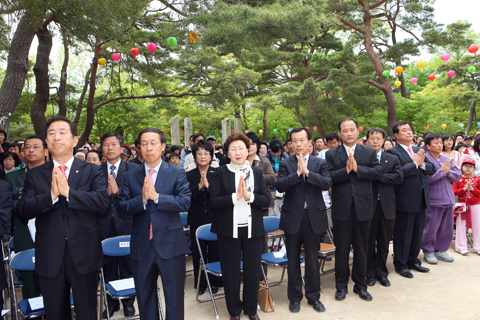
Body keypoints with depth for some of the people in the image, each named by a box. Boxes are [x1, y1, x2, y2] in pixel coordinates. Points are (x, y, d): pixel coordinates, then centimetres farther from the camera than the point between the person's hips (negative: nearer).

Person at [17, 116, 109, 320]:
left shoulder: (91, 171, 1)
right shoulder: (34, 175, 6)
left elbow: (102, 201, -15)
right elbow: (23, 210, -6)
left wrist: (68, 192, -22)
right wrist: (51, 195, -21)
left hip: (84, 255, -1)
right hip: (50, 258, 2)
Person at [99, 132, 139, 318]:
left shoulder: (133, 169, 0)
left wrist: (117, 191, -21)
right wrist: (106, 192, -18)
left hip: (126, 225, -2)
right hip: (104, 226, 2)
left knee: (127, 266, 8)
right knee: (108, 267, 11)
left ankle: (128, 302, 25)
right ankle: (111, 302, 28)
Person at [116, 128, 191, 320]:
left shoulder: (176, 173, -1)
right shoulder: (130, 176, 5)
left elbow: (185, 202, -14)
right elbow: (121, 210, -4)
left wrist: (156, 197, -22)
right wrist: (142, 199, -21)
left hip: (170, 245, -2)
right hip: (141, 246, 3)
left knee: (174, 297, 9)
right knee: (144, 297, 17)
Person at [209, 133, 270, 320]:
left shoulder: (256, 172, 6)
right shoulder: (221, 173, -2)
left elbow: (266, 200, -1)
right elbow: (213, 201, -10)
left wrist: (249, 195, -17)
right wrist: (235, 196, -20)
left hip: (252, 229, 2)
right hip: (229, 229, -2)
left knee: (253, 271, 11)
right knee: (230, 272, 9)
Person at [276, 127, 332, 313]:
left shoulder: (320, 163, 3)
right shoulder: (285, 164, 1)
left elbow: (327, 184, -12)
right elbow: (280, 186, -13)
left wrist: (307, 172, -20)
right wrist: (297, 173, -22)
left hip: (314, 216, 0)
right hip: (292, 218, 0)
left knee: (313, 260, 11)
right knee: (293, 261, 11)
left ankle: (313, 296, 28)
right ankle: (295, 297, 27)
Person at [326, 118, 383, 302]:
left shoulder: (369, 152, 6)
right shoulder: (331, 154, 2)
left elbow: (379, 172, -9)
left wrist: (357, 168, -17)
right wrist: (346, 170, -21)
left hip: (362, 207, 1)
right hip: (341, 208, -1)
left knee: (361, 249, 12)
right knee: (341, 249, 9)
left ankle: (360, 285, 29)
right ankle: (341, 285, 25)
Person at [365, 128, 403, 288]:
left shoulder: (393, 159, 7)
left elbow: (399, 177, -8)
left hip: (386, 206, 2)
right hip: (369, 205, -2)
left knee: (384, 242, 12)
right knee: (369, 241, 8)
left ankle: (382, 273, 27)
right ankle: (370, 273, 23)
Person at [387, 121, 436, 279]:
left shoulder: (419, 151, 15)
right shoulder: (393, 152, -10)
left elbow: (432, 169, 9)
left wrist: (422, 164, -10)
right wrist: (415, 163, -17)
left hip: (421, 199, 8)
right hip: (405, 199, -7)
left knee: (418, 232, 17)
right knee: (403, 234, 3)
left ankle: (412, 260, 32)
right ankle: (400, 264, 17)